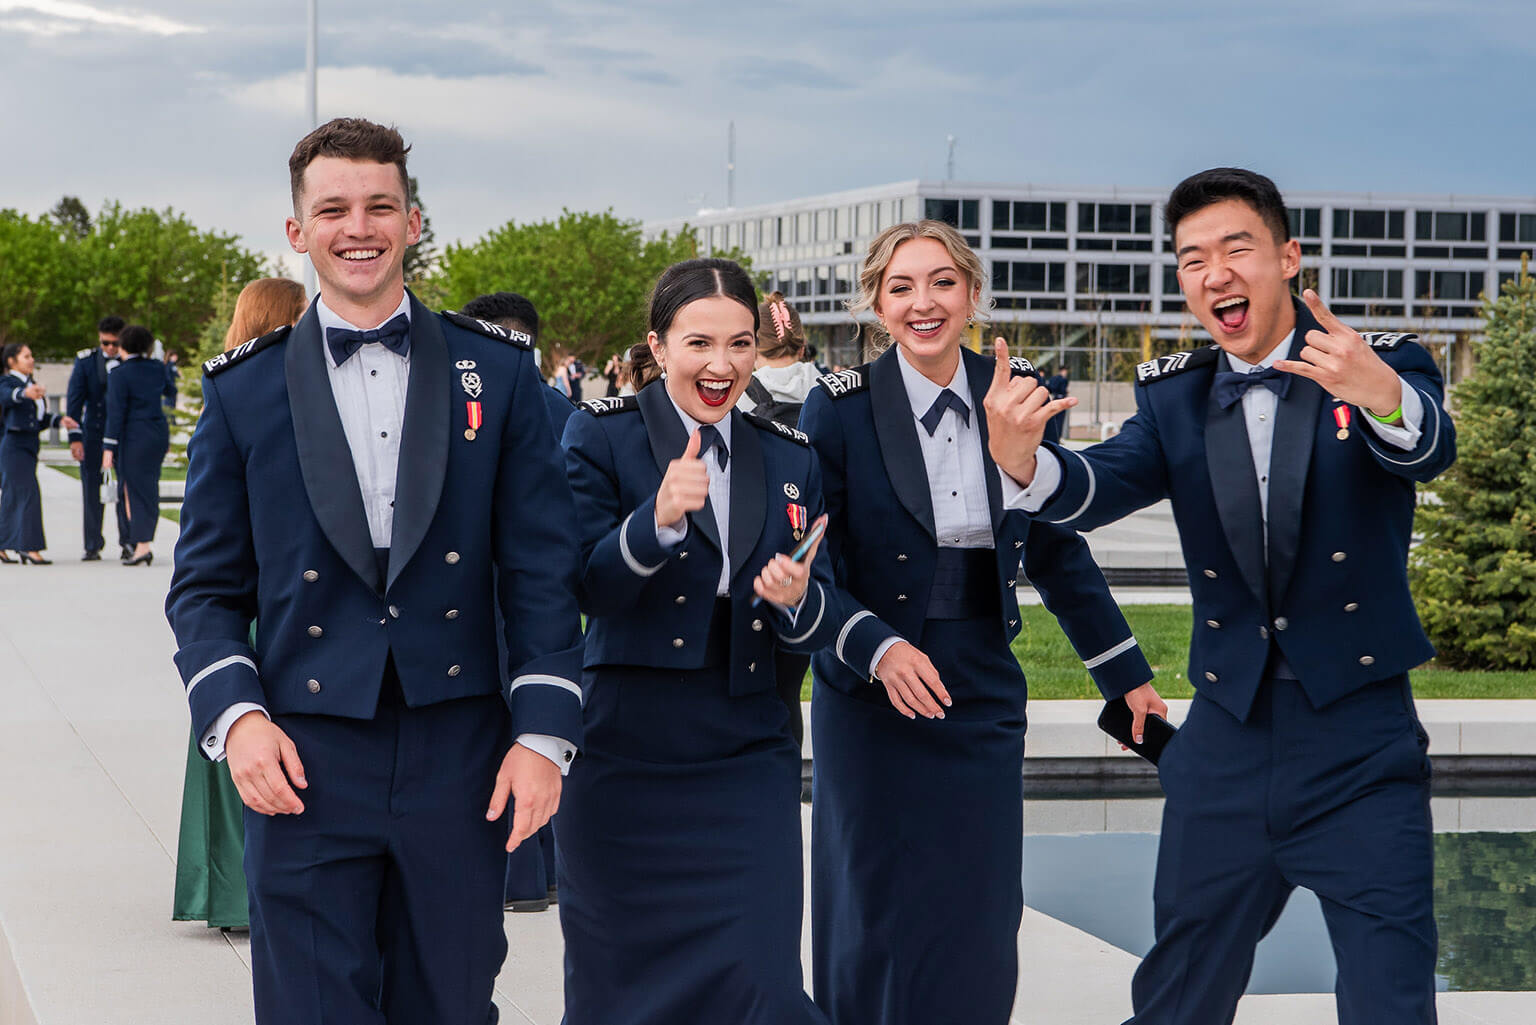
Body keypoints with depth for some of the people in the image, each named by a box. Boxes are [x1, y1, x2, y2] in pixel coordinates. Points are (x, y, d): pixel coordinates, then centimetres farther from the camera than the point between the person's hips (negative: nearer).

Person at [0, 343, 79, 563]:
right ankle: (30, 547, -16)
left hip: (29, 446, 8)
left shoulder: (30, 384, 18)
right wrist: (26, 393, -54)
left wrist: (60, 419, -2)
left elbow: (41, 418, 18)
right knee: (28, 494, -14)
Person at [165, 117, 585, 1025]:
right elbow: (208, 584, 9)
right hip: (304, 765, 0)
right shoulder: (244, 389, 6)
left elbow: (542, 568, 4)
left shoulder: (497, 371, 6)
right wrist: (233, 713, -8)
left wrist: (545, 732, -3)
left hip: (460, 759, 1)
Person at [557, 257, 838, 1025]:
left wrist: (796, 600, -13)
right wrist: (658, 521, -26)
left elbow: (820, 627, 9)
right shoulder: (600, 436, -2)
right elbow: (585, 589, -10)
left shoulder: (789, 458, 10)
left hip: (746, 753, 2)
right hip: (623, 752, -2)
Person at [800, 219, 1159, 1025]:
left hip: (984, 698, 3)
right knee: (878, 923, 3)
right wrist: (879, 649, -23)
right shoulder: (840, 409, -7)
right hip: (873, 701, -2)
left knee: (981, 925, 2)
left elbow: (1056, 550, 10)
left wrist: (1128, 677, 10)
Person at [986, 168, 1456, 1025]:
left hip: (1361, 746, -3)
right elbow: (1099, 489, -9)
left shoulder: (1387, 366, -3)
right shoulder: (1176, 397, 7)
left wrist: (1383, 398, -48)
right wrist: (1023, 461, -33)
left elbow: (1430, 450, -24)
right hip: (1227, 748, 3)